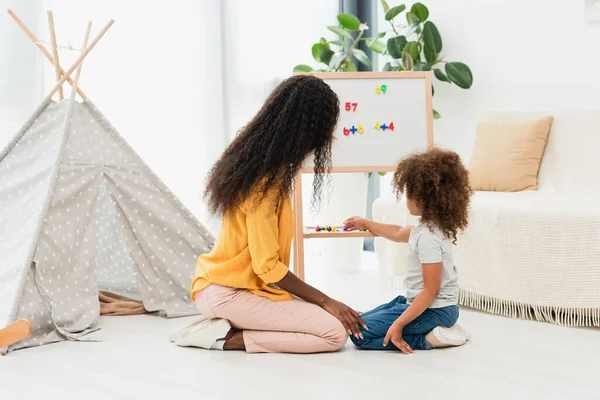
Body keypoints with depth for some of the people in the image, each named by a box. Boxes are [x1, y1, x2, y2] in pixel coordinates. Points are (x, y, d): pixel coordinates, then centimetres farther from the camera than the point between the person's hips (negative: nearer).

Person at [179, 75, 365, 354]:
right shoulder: (266, 182, -24)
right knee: (335, 332, -15)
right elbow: (268, 266, -21)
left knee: (321, 316, 9)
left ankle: (227, 325, 5)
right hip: (229, 294, -10)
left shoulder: (254, 162, 4)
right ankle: (229, 339, -10)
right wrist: (325, 301, -13)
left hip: (225, 284, 10)